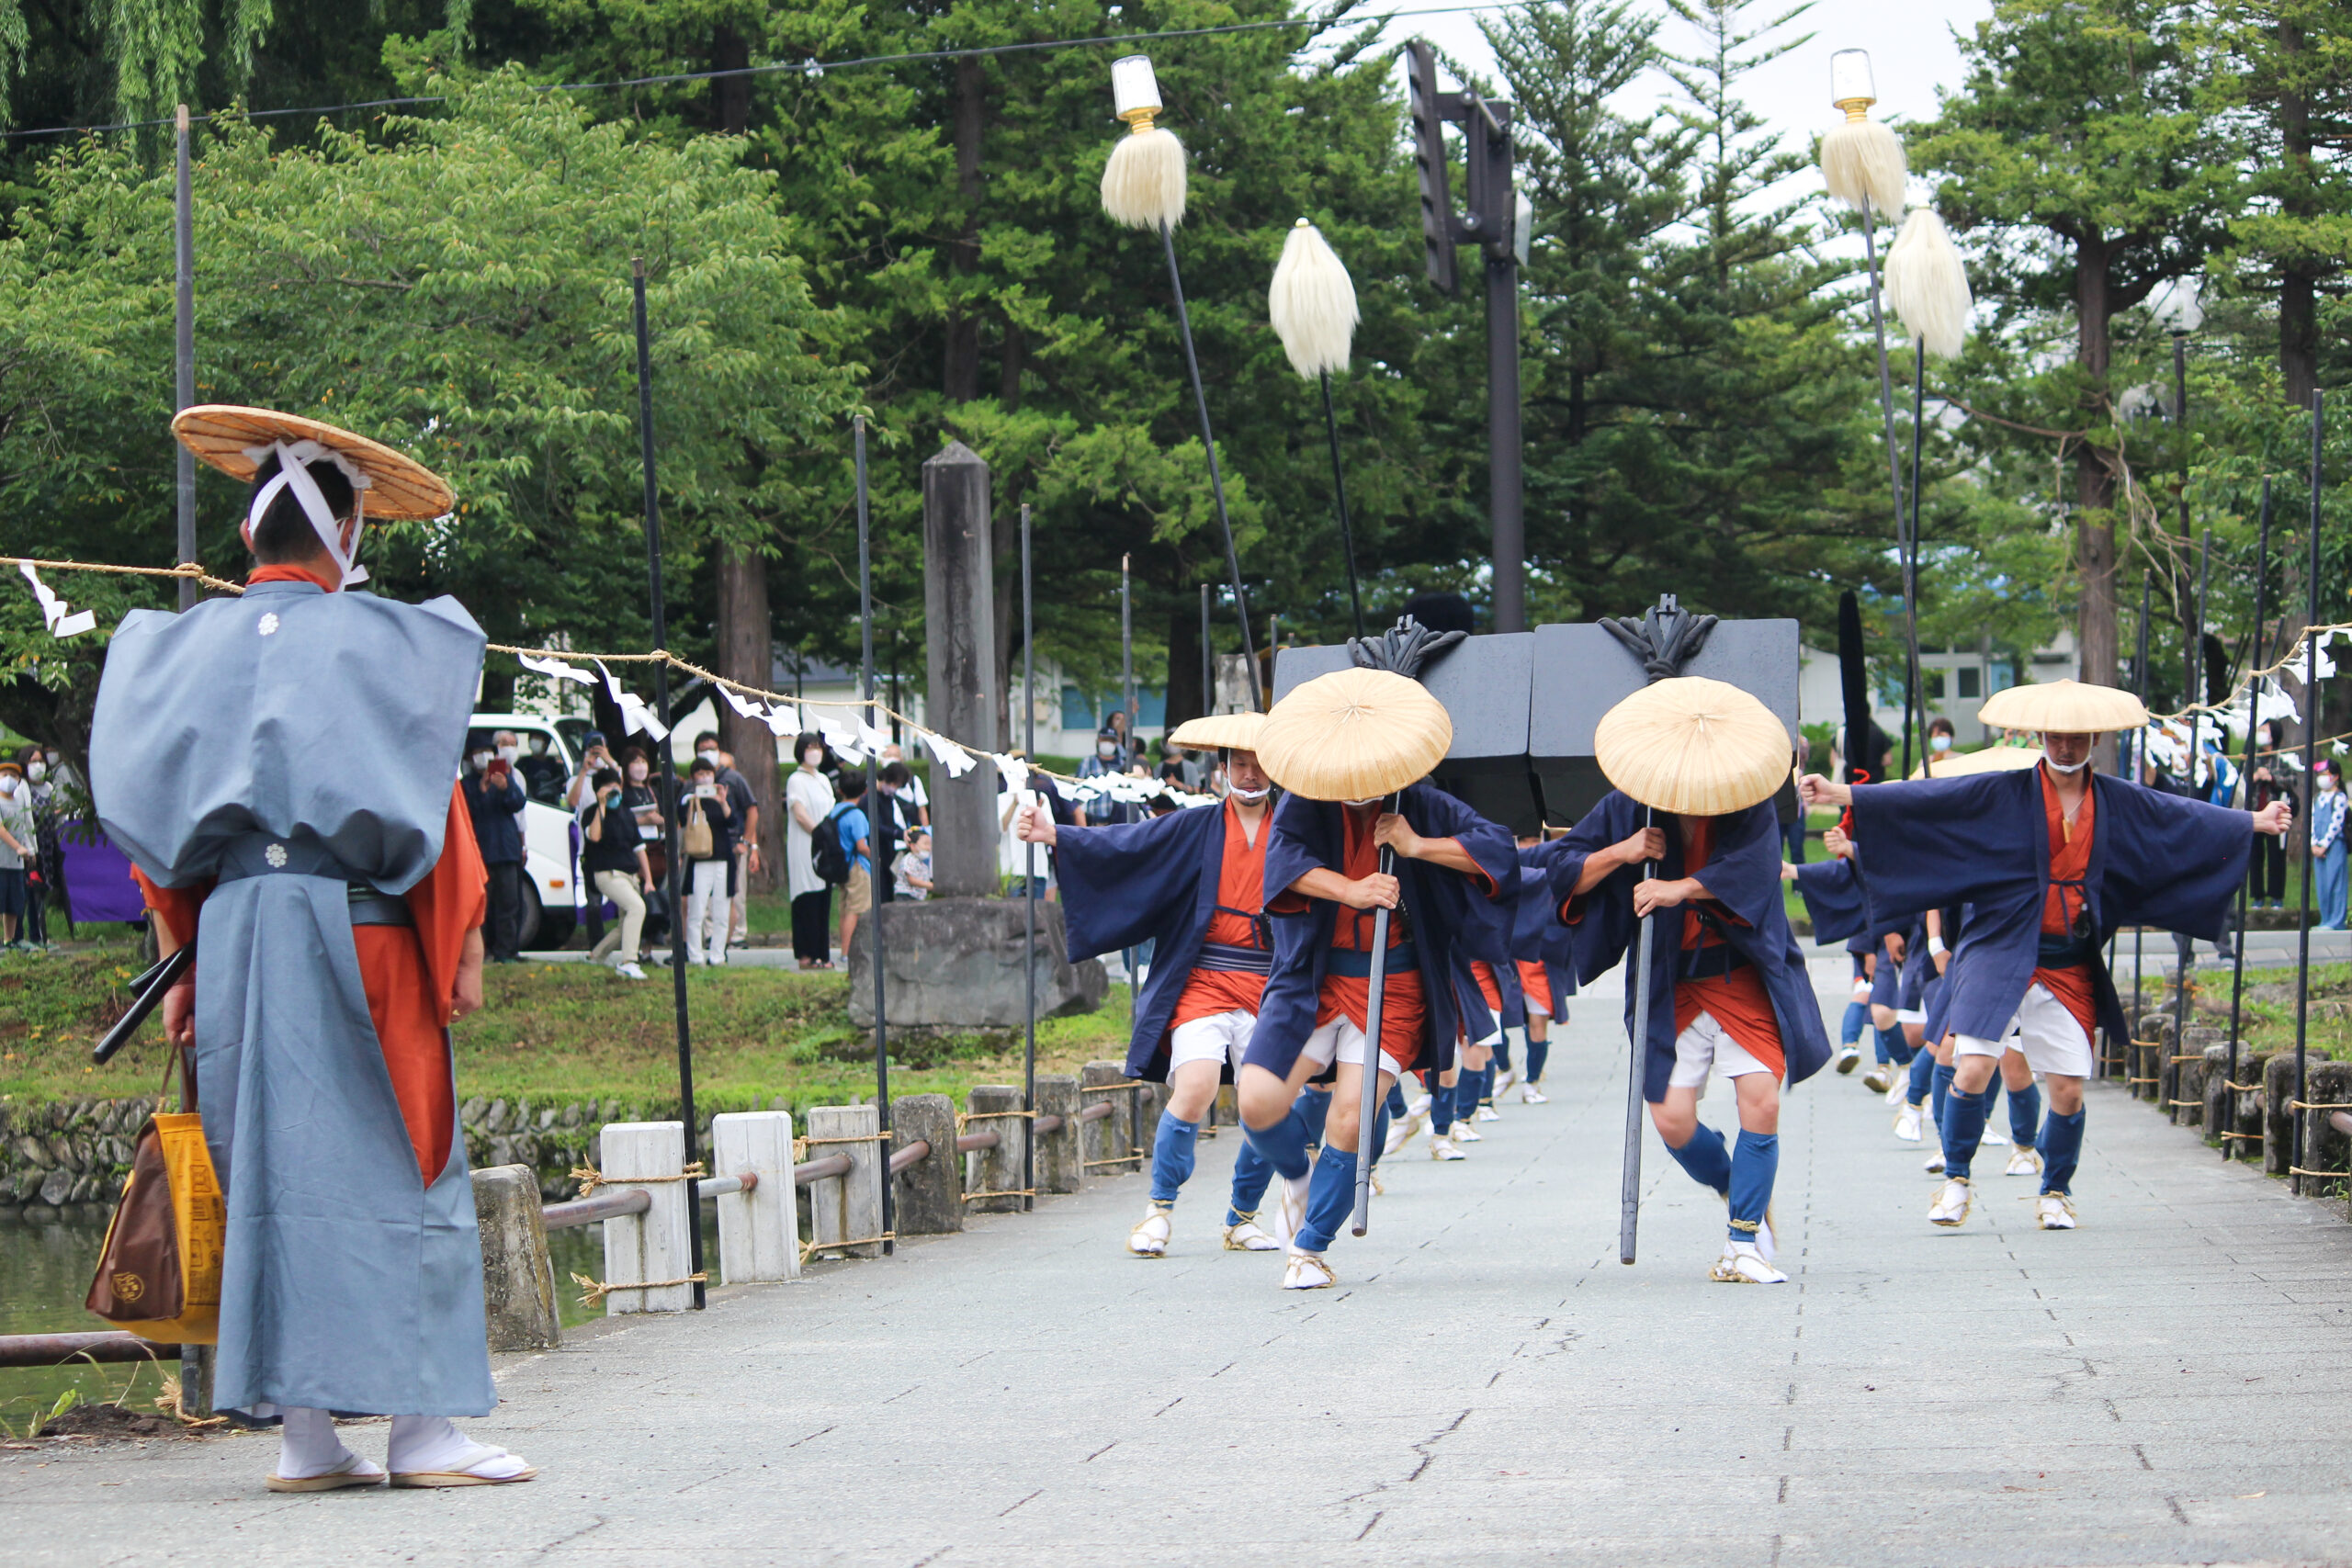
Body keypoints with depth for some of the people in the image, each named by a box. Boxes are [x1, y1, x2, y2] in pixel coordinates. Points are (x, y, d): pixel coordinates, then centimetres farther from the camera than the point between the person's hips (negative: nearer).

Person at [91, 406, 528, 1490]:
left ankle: (303, 1432, 5)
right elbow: (430, 795, -5)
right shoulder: (373, 641, -2)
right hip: (355, 926, -4)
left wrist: (181, 966, 14)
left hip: (233, 930, 4)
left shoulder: (188, 647, 9)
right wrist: (465, 942, -1)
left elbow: (150, 822, 10)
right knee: (392, 1163, 0)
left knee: (273, 1166, 7)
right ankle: (418, 1427, -3)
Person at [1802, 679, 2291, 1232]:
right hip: (2000, 955, -3)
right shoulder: (2002, 795, -2)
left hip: (2069, 969, 3)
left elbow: (2184, 818, 21)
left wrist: (2255, 822, 26)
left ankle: (2056, 1192, 25)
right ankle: (1956, 1180, 6)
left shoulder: (2118, 804, 9)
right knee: (1972, 1070, -15)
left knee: (2068, 1091, 1)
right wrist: (1843, 796, -17)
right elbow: (1925, 800, -9)